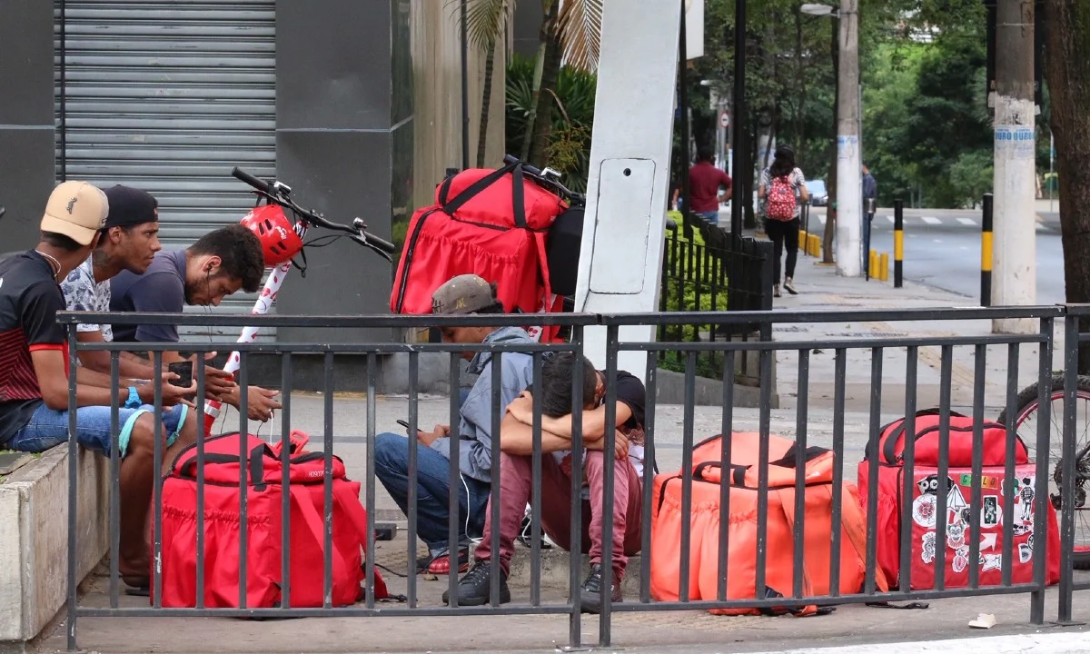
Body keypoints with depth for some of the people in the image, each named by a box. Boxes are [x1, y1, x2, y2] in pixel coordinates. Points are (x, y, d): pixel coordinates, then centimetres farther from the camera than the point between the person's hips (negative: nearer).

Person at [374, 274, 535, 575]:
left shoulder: (500, 366, -18)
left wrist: (439, 446, -6)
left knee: (385, 448, -12)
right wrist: (458, 436, 11)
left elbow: (492, 462, -22)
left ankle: (448, 547, -6)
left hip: (497, 500, -10)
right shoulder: (528, 349, 12)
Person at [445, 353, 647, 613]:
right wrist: (582, 438, -36)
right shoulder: (540, 394, -9)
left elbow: (590, 426, -38)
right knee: (514, 452, -21)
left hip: (625, 521, -3)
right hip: (570, 526, 3)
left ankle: (606, 572, -38)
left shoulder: (626, 387, -15)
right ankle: (491, 567, -27)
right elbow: (505, 438, -31)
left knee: (603, 453, -32)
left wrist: (528, 415, -22)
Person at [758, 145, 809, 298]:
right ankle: (789, 278, 0)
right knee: (792, 248, 17)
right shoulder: (796, 172, -3)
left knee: (775, 251, 5)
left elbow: (760, 194, -7)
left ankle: (776, 285, -1)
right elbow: (805, 196, -8)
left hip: (772, 217, 1)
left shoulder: (767, 172, 0)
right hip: (791, 217, -1)